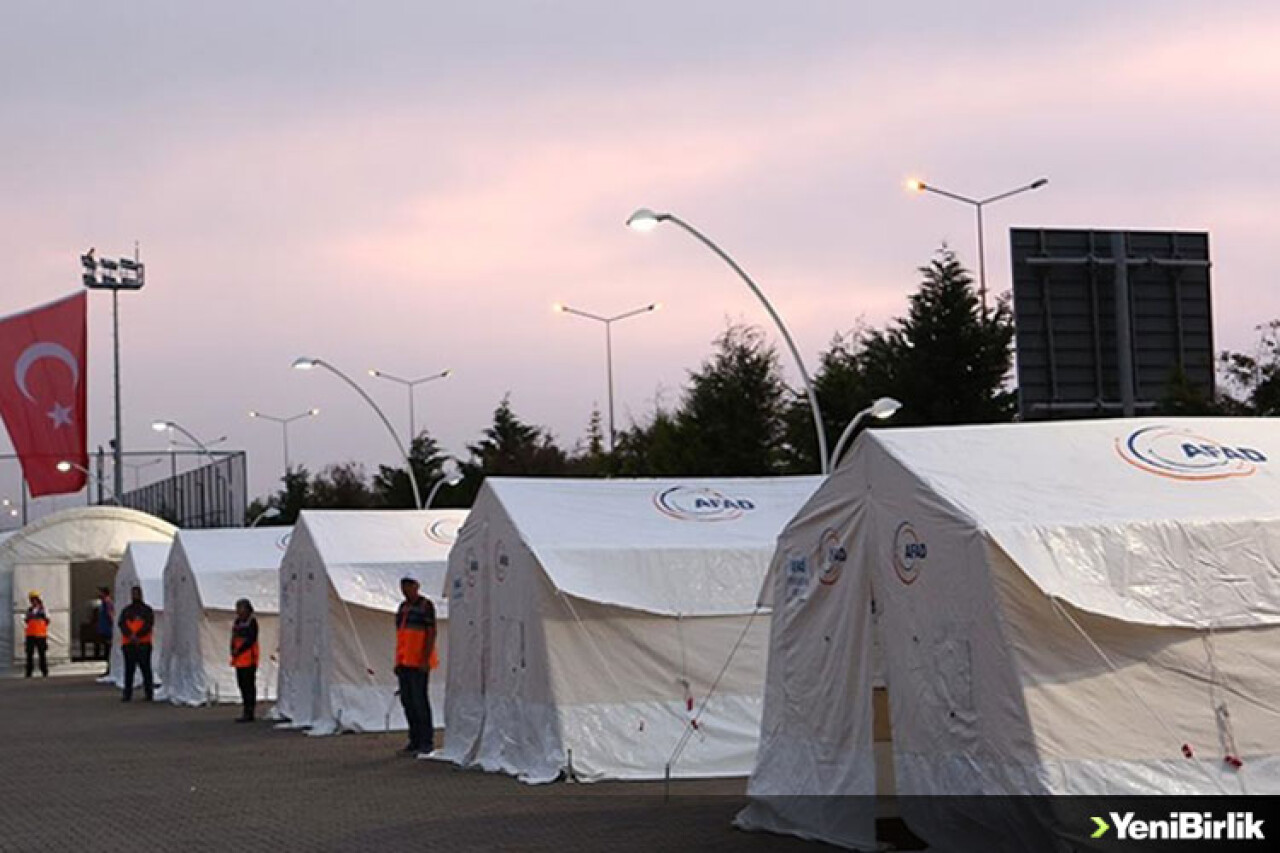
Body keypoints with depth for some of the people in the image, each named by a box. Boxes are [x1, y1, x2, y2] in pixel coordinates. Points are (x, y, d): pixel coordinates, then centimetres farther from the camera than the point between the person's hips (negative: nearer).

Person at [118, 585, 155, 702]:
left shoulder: (147, 610, 10)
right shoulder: (126, 610, 16)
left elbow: (149, 625, -4)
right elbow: (121, 624, 1)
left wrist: (137, 636, -17)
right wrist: (131, 635, -17)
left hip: (144, 644, -2)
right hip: (128, 644, 2)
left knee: (146, 669, -2)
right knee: (129, 670, 1)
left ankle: (149, 693, 2)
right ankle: (128, 694, 2)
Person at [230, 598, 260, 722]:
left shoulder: (252, 622, -8)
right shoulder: (237, 622, 16)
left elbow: (251, 640, -15)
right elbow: (234, 639, 17)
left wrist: (238, 651, -14)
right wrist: (233, 651, 0)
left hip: (249, 659, -8)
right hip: (239, 660, 8)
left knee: (249, 685, -7)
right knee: (242, 685, 9)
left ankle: (249, 713, -6)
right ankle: (246, 711, 15)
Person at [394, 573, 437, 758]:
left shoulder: (425, 605, -6)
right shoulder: (403, 607, 18)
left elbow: (432, 632, -12)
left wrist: (425, 660, -19)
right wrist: (398, 661, 17)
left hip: (419, 662, -8)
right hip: (404, 662, 8)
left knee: (419, 699, -10)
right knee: (407, 700, 7)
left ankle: (427, 741, -5)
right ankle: (415, 741, 13)